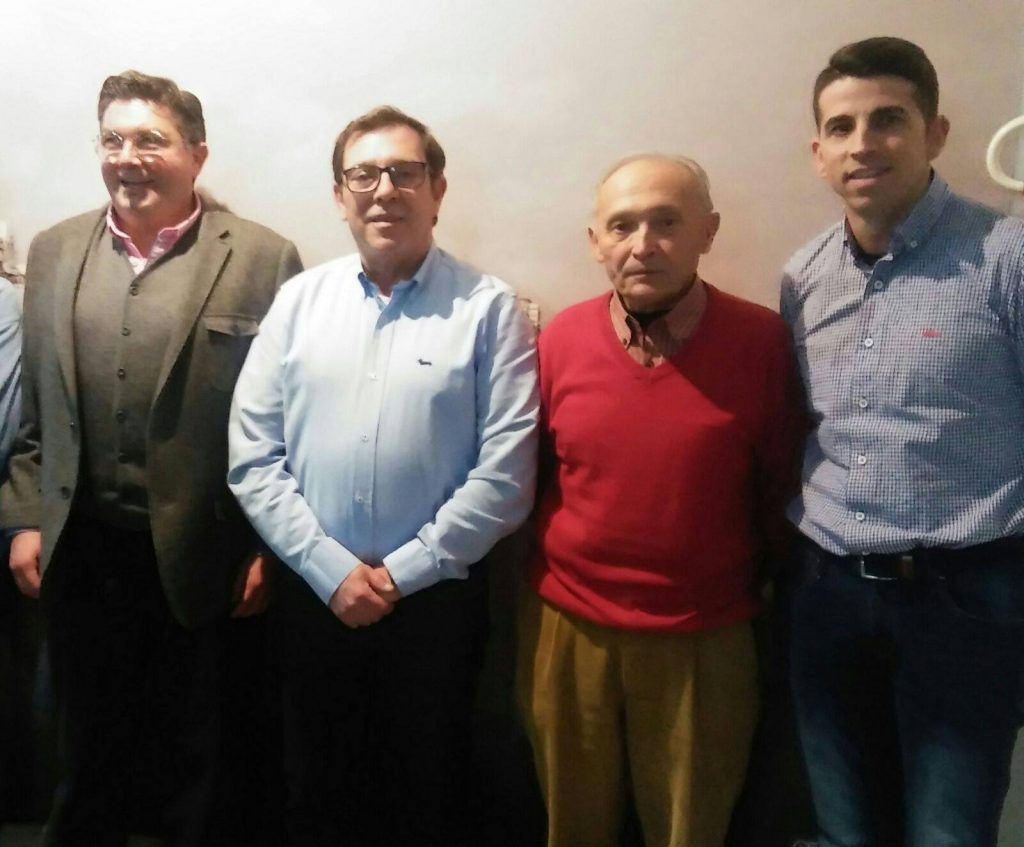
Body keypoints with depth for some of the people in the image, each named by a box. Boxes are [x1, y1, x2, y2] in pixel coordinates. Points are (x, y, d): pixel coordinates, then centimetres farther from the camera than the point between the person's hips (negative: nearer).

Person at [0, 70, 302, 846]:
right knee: (90, 748, 22)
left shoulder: (262, 258, -9)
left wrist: (268, 548, -9)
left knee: (197, 753, 16)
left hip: (201, 555, -3)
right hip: (82, 551, 4)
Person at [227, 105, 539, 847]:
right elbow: (253, 458, -1)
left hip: (437, 597, -2)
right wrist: (332, 570, -9)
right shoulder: (300, 300, 2)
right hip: (315, 594, 3)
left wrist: (401, 573, -11)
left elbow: (505, 473, -11)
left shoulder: (489, 307, -6)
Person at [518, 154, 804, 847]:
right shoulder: (560, 340, -6)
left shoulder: (763, 340, -11)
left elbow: (779, 486, 0)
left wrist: (754, 590, 10)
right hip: (568, 629, 2)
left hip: (704, 640, -1)